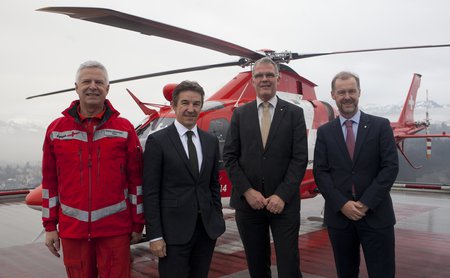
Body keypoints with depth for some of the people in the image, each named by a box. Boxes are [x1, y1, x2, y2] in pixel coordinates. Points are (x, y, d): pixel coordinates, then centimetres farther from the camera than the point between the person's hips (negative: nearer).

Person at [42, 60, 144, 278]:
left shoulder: (124, 129, -1)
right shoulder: (56, 130, 4)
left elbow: (135, 179, 0)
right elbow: (50, 181, 7)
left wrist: (137, 224, 1)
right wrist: (50, 226, 7)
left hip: (115, 228, -1)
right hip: (72, 229, 2)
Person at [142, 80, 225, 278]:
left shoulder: (211, 141, 9)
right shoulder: (157, 141, -6)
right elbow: (150, 192, -8)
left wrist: (218, 219, 9)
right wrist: (155, 235, -11)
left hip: (207, 228, 5)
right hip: (174, 230, -4)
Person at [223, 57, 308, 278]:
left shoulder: (295, 113, 2)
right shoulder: (240, 114, 7)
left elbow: (300, 158, -4)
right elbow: (229, 157, 2)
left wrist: (282, 196, -13)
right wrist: (247, 191, -9)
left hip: (284, 202, -1)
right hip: (247, 202, 2)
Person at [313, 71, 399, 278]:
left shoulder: (381, 126, 1)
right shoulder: (325, 132, 5)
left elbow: (390, 167, -6)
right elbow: (320, 172, -1)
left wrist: (366, 203, -13)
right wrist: (342, 204, -12)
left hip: (376, 215, -1)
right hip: (338, 215, 2)